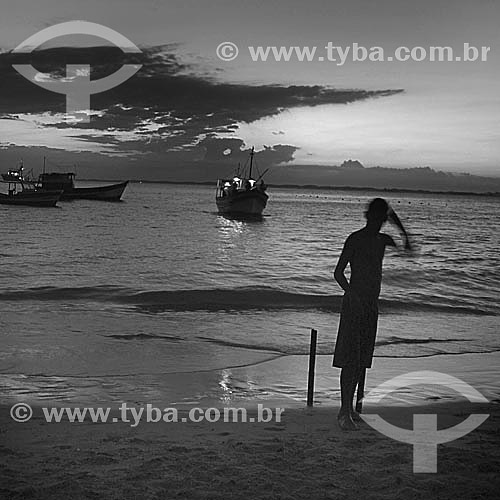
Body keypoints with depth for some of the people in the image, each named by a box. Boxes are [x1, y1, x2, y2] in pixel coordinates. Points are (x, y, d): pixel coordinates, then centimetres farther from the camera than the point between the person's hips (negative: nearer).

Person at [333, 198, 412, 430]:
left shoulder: (382, 240, 12)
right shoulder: (355, 239, -8)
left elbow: (407, 247, 21)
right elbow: (338, 272, -11)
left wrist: (398, 224, 8)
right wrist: (351, 294, -25)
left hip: (371, 305, 7)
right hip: (354, 303, -7)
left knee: (362, 359, 11)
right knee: (350, 360, -9)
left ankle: (350, 407, 20)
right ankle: (344, 411, -8)